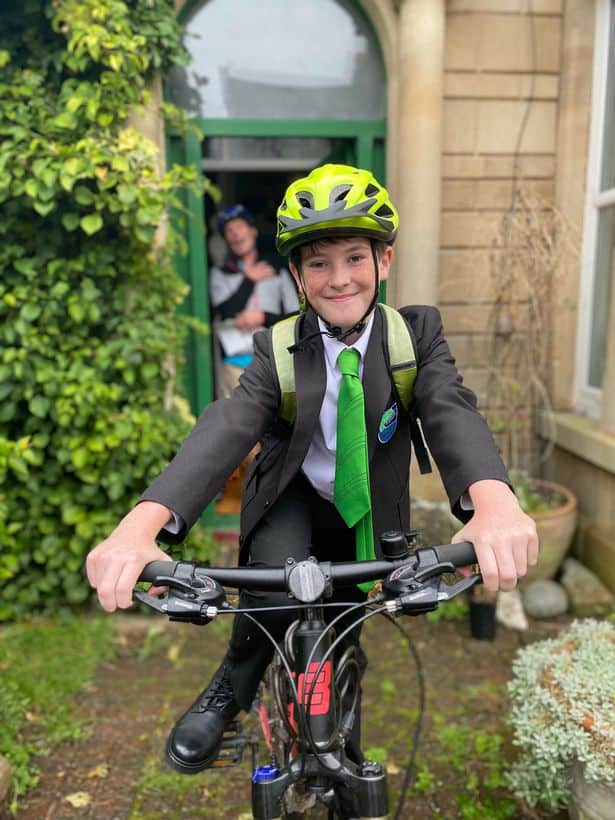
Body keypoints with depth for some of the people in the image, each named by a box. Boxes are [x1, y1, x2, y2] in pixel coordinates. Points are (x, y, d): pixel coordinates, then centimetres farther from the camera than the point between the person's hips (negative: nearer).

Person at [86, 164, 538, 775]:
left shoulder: (417, 334, -16)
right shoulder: (279, 349, -18)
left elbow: (451, 411, -33)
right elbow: (225, 428, -33)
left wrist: (494, 500, -56)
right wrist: (141, 524, -51)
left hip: (365, 514, 2)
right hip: (292, 498, -1)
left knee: (340, 649, 16)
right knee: (277, 581, -33)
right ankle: (232, 690, 0)